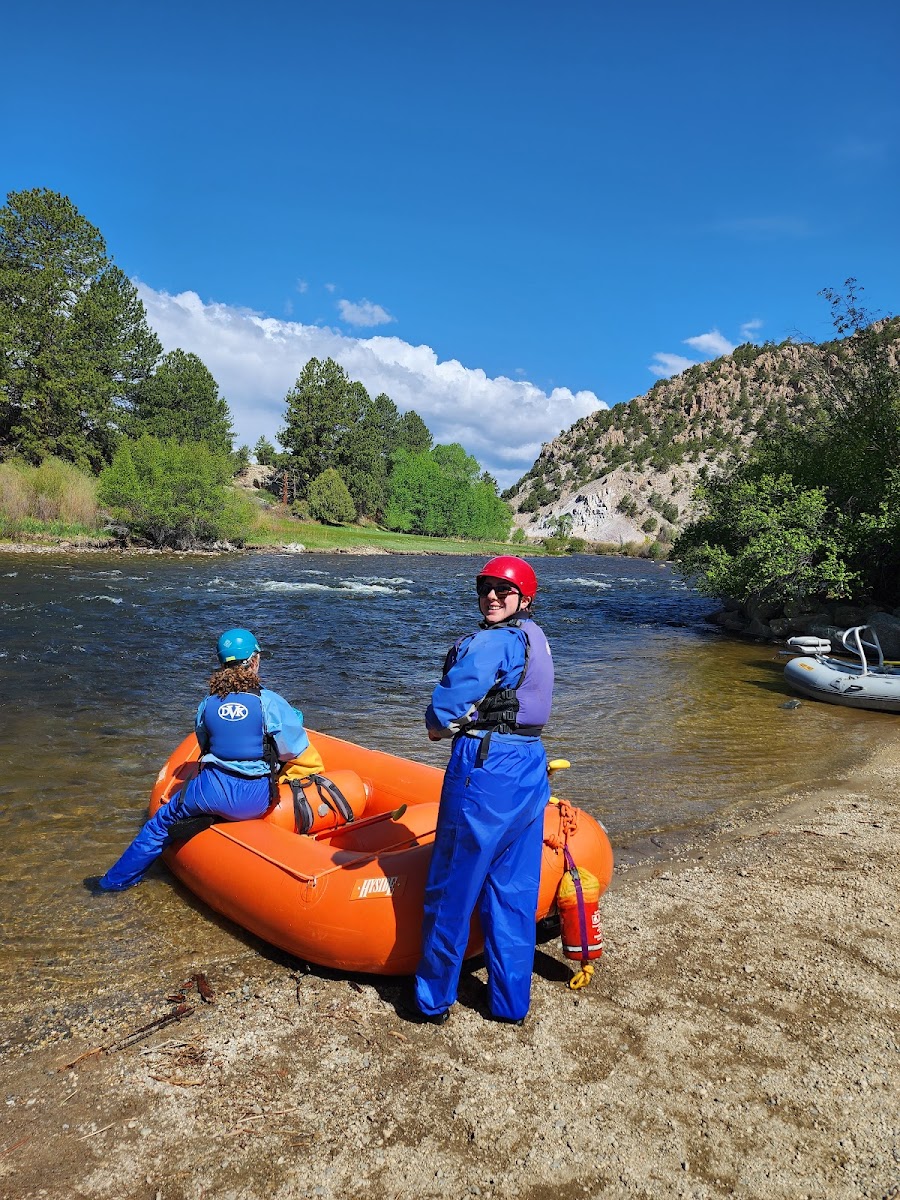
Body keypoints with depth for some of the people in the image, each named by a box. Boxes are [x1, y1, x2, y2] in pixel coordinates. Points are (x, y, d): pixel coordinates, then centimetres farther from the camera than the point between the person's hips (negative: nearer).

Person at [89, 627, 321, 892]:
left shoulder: (206, 705, 4)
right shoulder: (271, 702, -8)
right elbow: (298, 751, -4)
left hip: (212, 791, 3)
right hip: (256, 800, -3)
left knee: (161, 820, 23)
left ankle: (116, 880, 36)